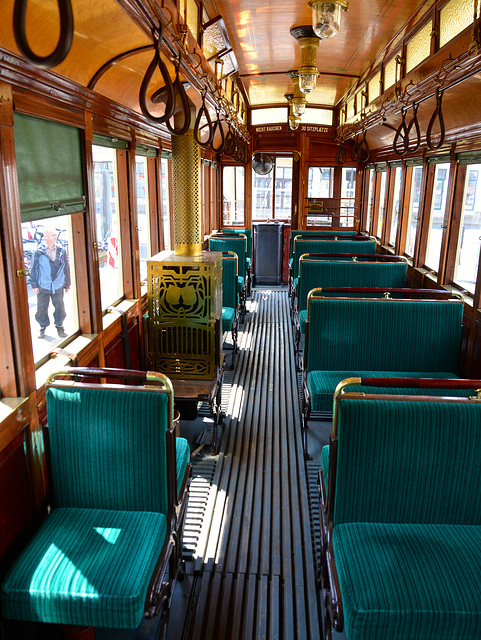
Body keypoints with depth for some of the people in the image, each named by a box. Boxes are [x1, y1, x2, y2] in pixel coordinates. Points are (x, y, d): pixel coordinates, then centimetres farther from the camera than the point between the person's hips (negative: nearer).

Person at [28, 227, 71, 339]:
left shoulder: (61, 250, -1)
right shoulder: (39, 251, -7)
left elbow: (66, 267, 8)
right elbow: (33, 268, 0)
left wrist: (67, 284, 11)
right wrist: (34, 284, -1)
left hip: (58, 285, 1)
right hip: (43, 286, -1)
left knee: (59, 307, 7)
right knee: (42, 308, 8)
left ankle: (59, 326, 25)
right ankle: (43, 327, 27)